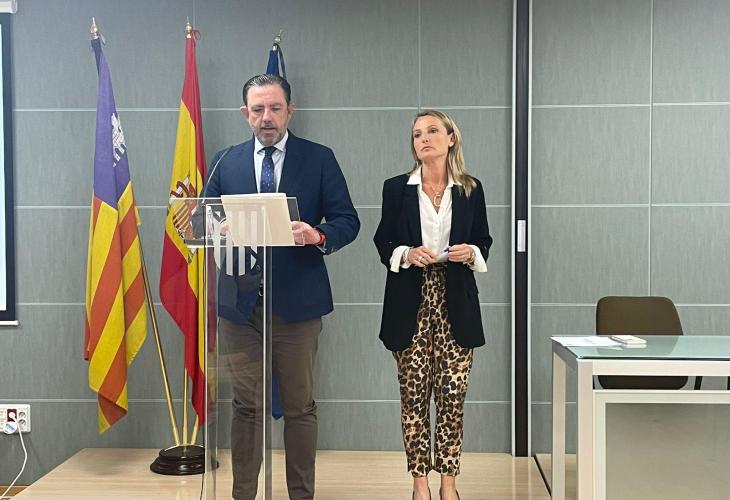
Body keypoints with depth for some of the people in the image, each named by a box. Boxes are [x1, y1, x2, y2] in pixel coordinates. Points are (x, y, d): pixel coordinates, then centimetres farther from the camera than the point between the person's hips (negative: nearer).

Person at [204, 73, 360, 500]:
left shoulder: (319, 159, 3)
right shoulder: (226, 162, 10)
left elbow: (348, 220, -1)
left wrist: (319, 235, -22)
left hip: (297, 301, -2)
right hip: (240, 302, 2)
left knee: (299, 406, 9)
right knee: (246, 405, 10)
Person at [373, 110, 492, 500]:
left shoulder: (471, 189, 6)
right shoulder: (396, 188, 4)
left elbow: (484, 241, 12)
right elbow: (382, 242, 6)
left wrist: (471, 252, -9)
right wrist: (406, 254, -13)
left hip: (455, 305, 1)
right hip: (410, 305, 0)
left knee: (452, 394, 0)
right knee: (413, 395, 3)